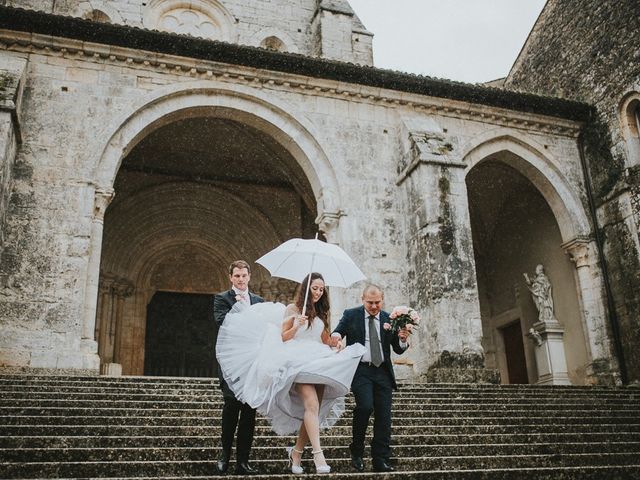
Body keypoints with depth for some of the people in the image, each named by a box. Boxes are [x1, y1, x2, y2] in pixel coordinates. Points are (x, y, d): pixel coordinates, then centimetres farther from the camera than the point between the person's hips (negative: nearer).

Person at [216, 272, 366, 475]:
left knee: (315, 410, 1)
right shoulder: (293, 309, 5)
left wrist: (336, 342, 2)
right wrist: (297, 325, -14)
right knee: (312, 405, -23)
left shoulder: (322, 313, 20)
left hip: (319, 364, 6)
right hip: (299, 363, -6)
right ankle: (318, 454, -27)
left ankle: (297, 451, 17)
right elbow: (283, 337, 3)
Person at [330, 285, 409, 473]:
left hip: (383, 372, 3)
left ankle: (381, 460, 9)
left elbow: (398, 350, 11)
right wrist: (335, 336, -21)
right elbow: (336, 333, 3)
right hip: (360, 370, -3)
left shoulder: (389, 319, 10)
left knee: (384, 416, -1)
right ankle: (356, 451, 0)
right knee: (365, 406, -21)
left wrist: (403, 339, -11)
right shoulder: (351, 315, 4)